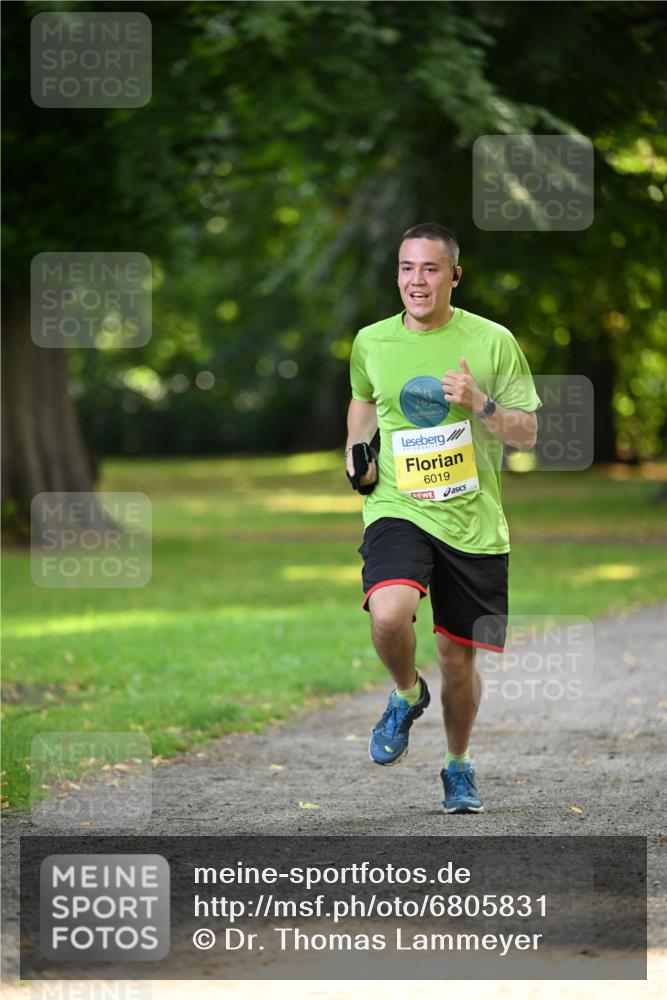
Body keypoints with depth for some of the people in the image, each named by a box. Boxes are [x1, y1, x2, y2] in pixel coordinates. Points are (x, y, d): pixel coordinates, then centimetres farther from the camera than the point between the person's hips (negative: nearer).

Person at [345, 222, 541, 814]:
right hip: (397, 507, 0)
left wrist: (480, 403, -18)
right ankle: (407, 694, 5)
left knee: (459, 656, 8)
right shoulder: (371, 342, 3)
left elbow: (528, 436, -1)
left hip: (472, 520, 0)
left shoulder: (492, 341, -3)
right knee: (388, 614, -29)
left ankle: (459, 767, 35)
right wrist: (357, 451, 8)